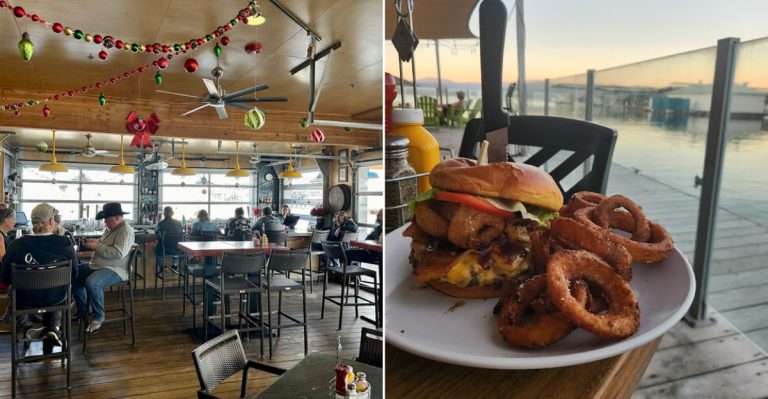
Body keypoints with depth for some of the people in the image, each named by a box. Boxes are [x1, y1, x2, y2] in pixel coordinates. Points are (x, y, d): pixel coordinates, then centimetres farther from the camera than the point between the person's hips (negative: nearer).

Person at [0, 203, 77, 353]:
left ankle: (27, 329, 22)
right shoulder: (65, 243, -19)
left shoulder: (16, 245, -20)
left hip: (25, 299, 0)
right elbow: (73, 274, -6)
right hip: (56, 298, 0)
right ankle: (53, 328, 20)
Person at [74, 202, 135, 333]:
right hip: (97, 265, 11)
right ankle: (82, 311, 20)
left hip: (115, 269, -11)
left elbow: (118, 253, -29)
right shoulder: (110, 228, 13)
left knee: (92, 283, -33)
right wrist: (93, 242, 1)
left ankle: (98, 317, -12)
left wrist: (97, 246, -23)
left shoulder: (125, 231, -18)